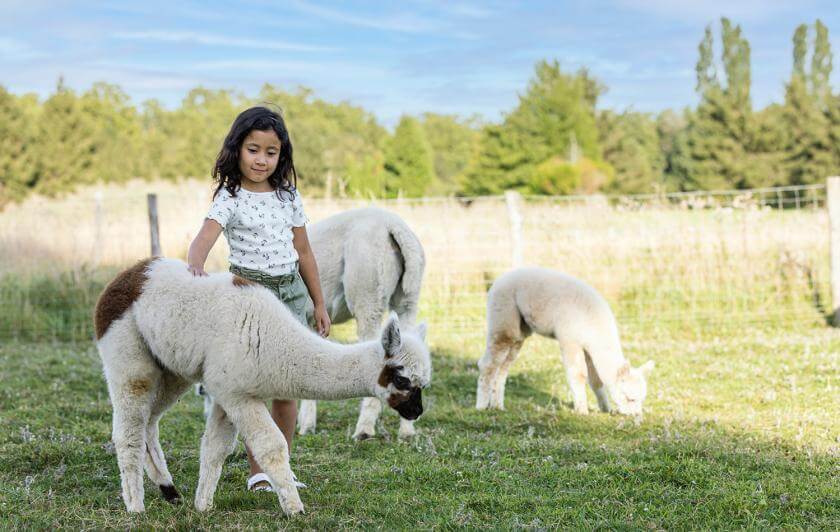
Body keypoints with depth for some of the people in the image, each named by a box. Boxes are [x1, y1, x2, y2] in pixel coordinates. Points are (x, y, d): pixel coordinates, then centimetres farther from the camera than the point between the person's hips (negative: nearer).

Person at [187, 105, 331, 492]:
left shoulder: (288, 196, 7)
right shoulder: (230, 198, -7)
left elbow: (303, 252, 14)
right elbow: (205, 237, -25)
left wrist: (318, 304, 16)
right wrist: (195, 264, -47)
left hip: (291, 292, 4)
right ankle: (257, 471, 9)